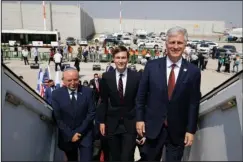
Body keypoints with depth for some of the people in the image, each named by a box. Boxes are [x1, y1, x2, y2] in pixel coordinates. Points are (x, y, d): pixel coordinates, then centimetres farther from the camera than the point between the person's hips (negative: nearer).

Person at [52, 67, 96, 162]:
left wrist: (79, 132, -12)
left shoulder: (88, 92, -8)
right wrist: (70, 134, -11)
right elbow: (57, 118, -8)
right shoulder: (56, 94, -8)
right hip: (67, 136, 1)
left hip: (85, 134, -1)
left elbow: (91, 113, -7)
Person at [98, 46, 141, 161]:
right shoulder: (106, 77, -2)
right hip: (112, 123, 2)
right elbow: (103, 101, 2)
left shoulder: (136, 76, -6)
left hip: (130, 123, -1)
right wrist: (101, 121, 2)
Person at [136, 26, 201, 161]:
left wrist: (191, 130, -3)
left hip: (178, 130, 0)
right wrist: (140, 119, -2)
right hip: (153, 127, 1)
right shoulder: (152, 66, -5)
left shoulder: (193, 71, -5)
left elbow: (194, 103, -3)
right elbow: (141, 95, 0)